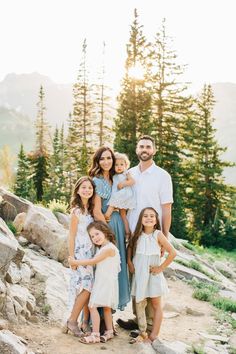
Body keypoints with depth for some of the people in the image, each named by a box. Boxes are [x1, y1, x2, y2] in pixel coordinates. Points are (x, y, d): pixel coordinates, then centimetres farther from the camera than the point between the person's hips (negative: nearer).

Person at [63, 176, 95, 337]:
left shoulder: (91, 209, 11)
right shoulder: (77, 211, -8)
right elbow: (72, 236, -7)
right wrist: (72, 258, -10)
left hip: (92, 252, 6)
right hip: (81, 253, -6)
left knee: (89, 288, 5)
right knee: (86, 287, -9)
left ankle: (86, 322, 13)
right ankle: (72, 321, 3)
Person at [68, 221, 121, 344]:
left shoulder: (109, 248, -17)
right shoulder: (102, 248, 14)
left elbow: (93, 261, -15)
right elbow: (95, 263, 9)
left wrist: (75, 262, -8)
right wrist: (77, 263, 1)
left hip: (106, 282, -10)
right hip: (101, 281, 10)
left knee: (92, 305, -13)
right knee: (106, 307, 17)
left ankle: (95, 335, -11)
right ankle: (109, 332, 28)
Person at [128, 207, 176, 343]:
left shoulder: (158, 235, -9)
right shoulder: (137, 235, 1)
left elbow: (173, 253, -13)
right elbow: (130, 251, 16)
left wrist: (161, 268, -11)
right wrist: (130, 264, 1)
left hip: (153, 275, -3)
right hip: (139, 275, 3)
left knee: (156, 305, 5)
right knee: (139, 304, 3)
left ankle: (154, 335, 11)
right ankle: (142, 333, 15)